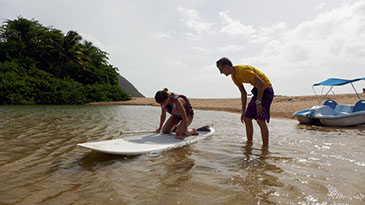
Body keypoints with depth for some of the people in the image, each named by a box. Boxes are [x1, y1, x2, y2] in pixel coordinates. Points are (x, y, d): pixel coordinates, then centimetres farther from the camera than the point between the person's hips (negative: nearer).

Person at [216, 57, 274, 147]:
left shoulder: (242, 70, -24)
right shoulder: (234, 77, 6)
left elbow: (261, 83, -27)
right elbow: (243, 93, 14)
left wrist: (258, 102, -25)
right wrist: (243, 111, 14)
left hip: (266, 90, -9)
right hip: (257, 91, 9)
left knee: (260, 120, -18)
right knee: (247, 119, 5)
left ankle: (265, 147, -9)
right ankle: (249, 143, 16)